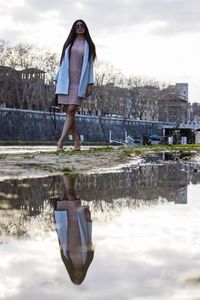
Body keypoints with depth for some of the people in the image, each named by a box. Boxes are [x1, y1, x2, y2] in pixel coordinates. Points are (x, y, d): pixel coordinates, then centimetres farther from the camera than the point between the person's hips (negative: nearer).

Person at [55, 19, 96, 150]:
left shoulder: (88, 45, 9)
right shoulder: (69, 44, 15)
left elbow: (90, 65, 5)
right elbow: (63, 62, 15)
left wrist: (90, 84, -4)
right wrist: (57, 80, 8)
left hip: (79, 82, -3)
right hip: (65, 81, 3)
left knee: (71, 110, -15)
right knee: (68, 111, -1)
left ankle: (61, 140, -17)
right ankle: (77, 141, 6)